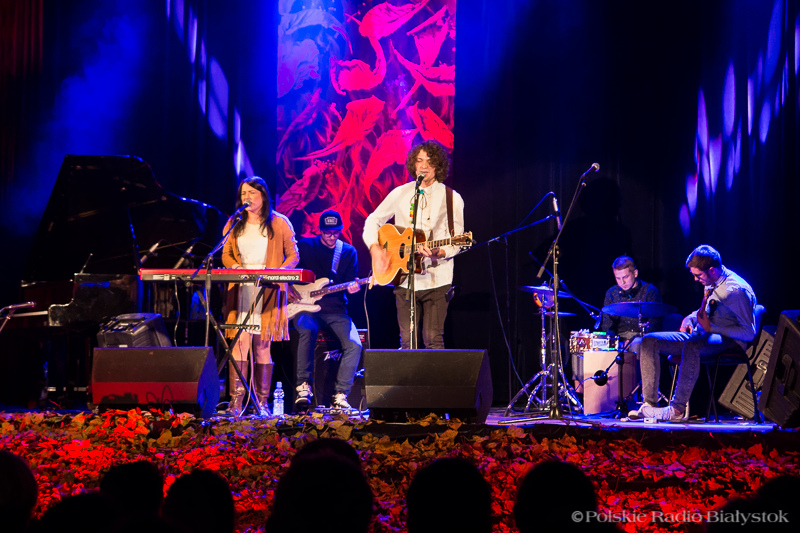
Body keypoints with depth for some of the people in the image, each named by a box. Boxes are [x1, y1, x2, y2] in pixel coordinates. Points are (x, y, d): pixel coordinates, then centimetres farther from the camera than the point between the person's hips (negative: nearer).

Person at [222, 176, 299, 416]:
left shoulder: (279, 223, 7)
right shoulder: (234, 224, 15)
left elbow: (292, 255, 7)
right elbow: (226, 254, 18)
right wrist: (234, 267, -4)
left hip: (268, 291, -2)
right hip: (240, 291, 2)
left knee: (263, 347, -2)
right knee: (239, 343, -10)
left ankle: (262, 403, 2)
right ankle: (236, 401, -11)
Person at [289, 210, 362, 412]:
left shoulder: (348, 252, 11)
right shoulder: (305, 246, 5)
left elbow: (351, 281, 9)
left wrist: (353, 287, -14)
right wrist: (288, 288, -7)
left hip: (335, 310, 2)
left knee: (354, 344, -23)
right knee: (307, 330, -37)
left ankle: (340, 394, -14)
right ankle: (304, 386, -31)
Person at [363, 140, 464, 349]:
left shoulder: (451, 198, 0)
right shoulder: (400, 194, 7)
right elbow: (373, 221, 16)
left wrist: (438, 253, -21)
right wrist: (375, 248, -2)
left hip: (436, 279, -2)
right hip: (404, 279, 2)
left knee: (433, 339, -8)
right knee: (406, 341, 2)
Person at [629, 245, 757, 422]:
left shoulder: (737, 290, -17)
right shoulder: (711, 283, 11)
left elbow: (749, 333, -19)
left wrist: (711, 328, -22)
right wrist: (690, 319, 8)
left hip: (729, 341, -9)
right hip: (703, 335, 9)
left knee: (691, 345, -42)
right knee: (649, 341, -5)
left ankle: (678, 409, -40)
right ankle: (649, 404, -11)